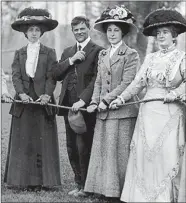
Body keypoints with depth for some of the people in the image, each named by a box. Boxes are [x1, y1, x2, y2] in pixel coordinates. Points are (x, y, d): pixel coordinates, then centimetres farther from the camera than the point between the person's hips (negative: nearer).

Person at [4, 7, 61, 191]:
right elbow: (16, 76, 1)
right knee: (23, 141, 1)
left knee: (43, 140, -1)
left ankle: (42, 180, 4)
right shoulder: (19, 54, 12)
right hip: (24, 101, 2)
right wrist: (21, 93, -15)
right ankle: (24, 180, 6)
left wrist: (47, 94, -18)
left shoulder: (49, 53, 6)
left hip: (43, 101, -2)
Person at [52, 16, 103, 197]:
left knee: (83, 147, -6)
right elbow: (55, 75, 8)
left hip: (85, 106, -7)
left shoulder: (97, 51, -4)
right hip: (68, 105, 7)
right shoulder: (67, 52, 19)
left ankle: (86, 186, 5)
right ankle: (79, 184, 20)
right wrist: (71, 60, -5)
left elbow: (96, 79, -13)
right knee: (71, 148, 10)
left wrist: (83, 100, -21)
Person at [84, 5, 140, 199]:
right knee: (103, 151, 6)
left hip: (122, 111, -6)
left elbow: (127, 84, -12)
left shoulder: (131, 55, -5)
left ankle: (122, 191, 4)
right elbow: (98, 81, 15)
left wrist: (106, 100, -15)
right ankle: (105, 188, 12)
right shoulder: (102, 54, 15)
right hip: (103, 112, 6)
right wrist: (94, 102, 1)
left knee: (121, 152, -2)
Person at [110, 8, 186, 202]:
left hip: (170, 113, -4)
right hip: (148, 113, 4)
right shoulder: (150, 58, 11)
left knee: (167, 155, -6)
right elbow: (138, 82, 6)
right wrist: (121, 98, -5)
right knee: (144, 154, 1)